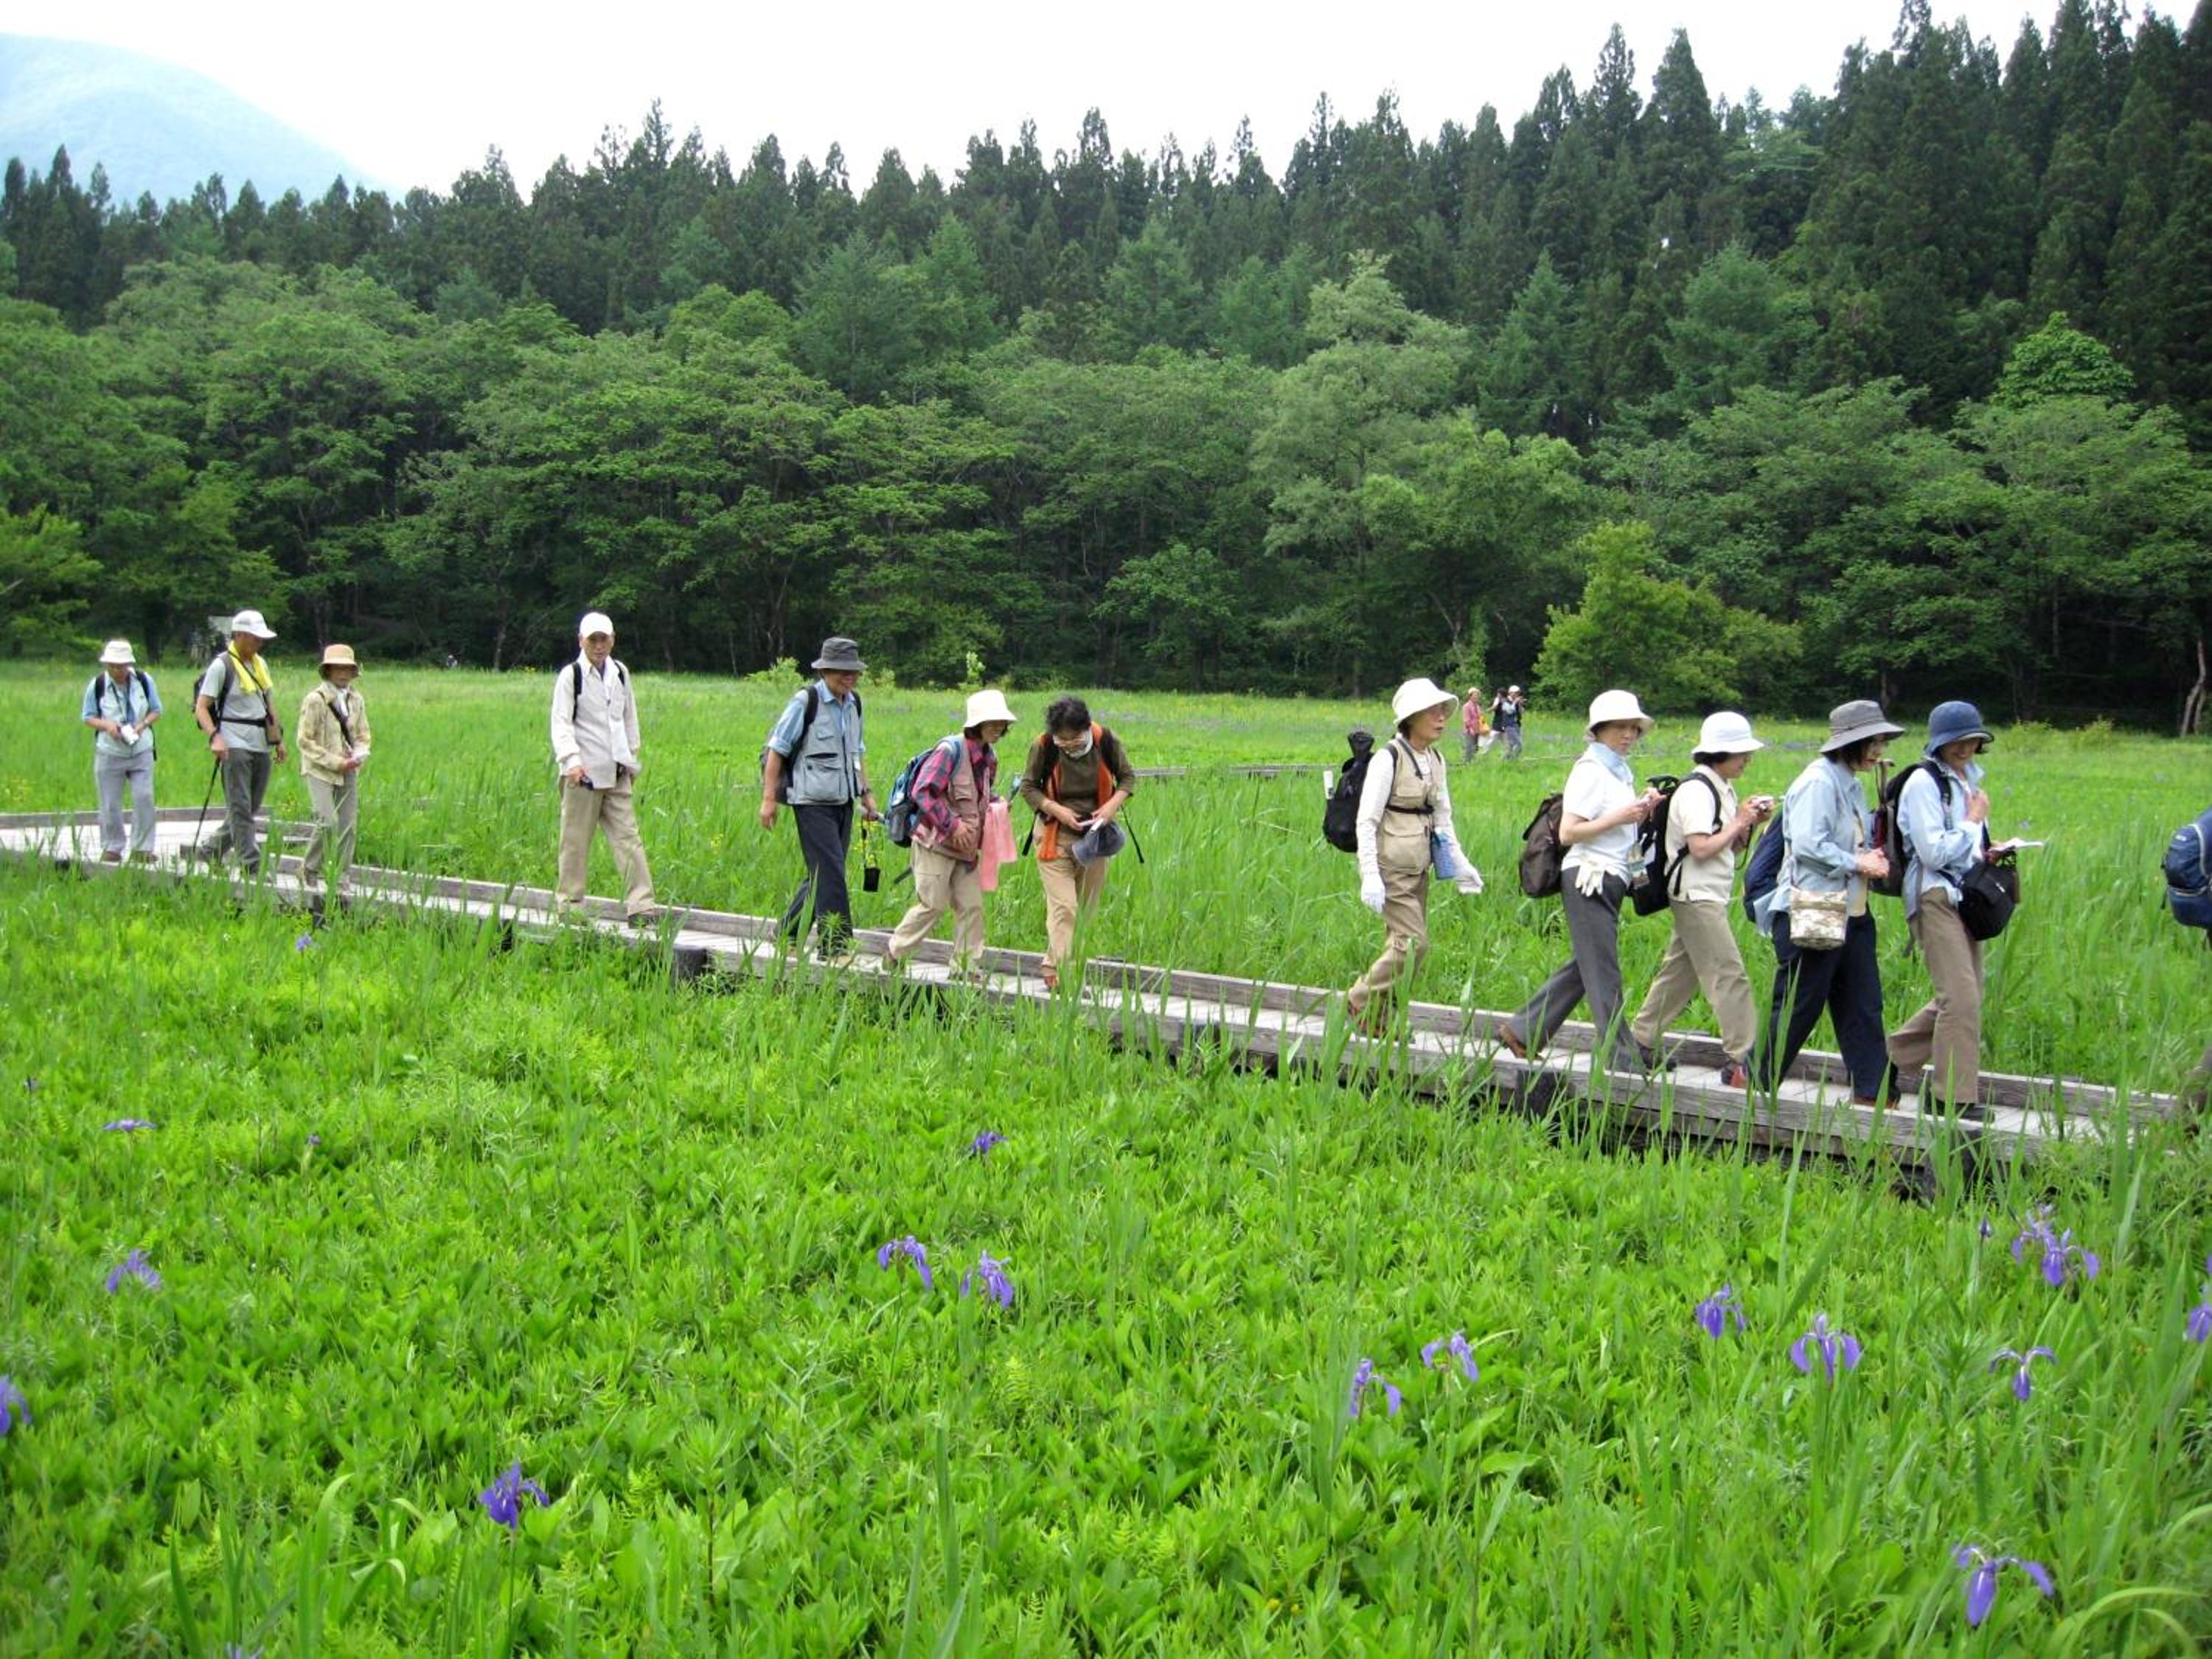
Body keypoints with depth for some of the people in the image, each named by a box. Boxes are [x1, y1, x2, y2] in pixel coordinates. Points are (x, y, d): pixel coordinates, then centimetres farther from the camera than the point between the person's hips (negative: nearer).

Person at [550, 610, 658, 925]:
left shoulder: (620, 673, 13)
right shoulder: (571, 676, -4)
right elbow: (561, 723, -11)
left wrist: (632, 760, 21)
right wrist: (572, 760, -24)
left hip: (617, 774, 5)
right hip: (582, 774, -5)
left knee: (628, 838, -1)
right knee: (576, 841, 1)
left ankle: (640, 905, -4)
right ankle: (569, 904, 11)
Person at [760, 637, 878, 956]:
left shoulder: (853, 703, 11)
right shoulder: (806, 701, -9)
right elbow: (777, 749, -7)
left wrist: (866, 792, 18)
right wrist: (769, 798, -11)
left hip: (843, 800, 7)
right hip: (813, 801, -7)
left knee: (823, 873, 11)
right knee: (829, 873, -11)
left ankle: (787, 934, 24)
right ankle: (836, 945, -7)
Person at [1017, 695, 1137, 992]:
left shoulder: (1106, 742, -11)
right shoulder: (1043, 746, -14)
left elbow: (1128, 778, 3)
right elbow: (1029, 787, -3)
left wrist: (1113, 806, -15)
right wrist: (1057, 810, -18)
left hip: (1095, 834, 3)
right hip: (1056, 836, -3)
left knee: (1085, 908, 9)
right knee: (1063, 906, -12)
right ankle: (1056, 970, -10)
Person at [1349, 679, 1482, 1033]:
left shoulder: (1436, 760, 10)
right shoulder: (1389, 759, -13)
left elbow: (1443, 816, 20)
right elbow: (1366, 821, -14)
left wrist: (1459, 863, 15)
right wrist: (1370, 876, -19)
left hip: (1419, 867, 7)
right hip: (1391, 866, -7)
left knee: (1401, 943, 9)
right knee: (1413, 941, -11)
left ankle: (1383, 1018, 19)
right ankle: (1362, 1001, 5)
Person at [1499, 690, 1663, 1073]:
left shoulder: (1620, 771, 16)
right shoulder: (1590, 770, -12)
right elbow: (1568, 833, -17)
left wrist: (1642, 810, 5)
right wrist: (1619, 817, -19)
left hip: (1611, 881, 10)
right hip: (1590, 879, -10)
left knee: (1585, 966, 13)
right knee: (1603, 972, -3)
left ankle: (1522, 1031, 21)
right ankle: (1620, 1059, 2)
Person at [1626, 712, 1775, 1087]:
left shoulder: (1722, 790, 16)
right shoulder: (1697, 790, -15)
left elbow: (1730, 848, 18)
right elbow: (1701, 848, -22)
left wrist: (1750, 824, 2)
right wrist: (1738, 824, -12)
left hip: (1708, 898, 10)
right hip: (1697, 897, -10)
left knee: (1680, 972, 13)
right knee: (1729, 975, -11)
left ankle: (1640, 1040, 21)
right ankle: (1739, 1062, -11)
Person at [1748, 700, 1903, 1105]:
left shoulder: (1852, 784, 15)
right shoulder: (1820, 782, -15)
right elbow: (1808, 844, -24)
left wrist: (1872, 859, 5)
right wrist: (1857, 863, -15)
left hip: (1850, 913, 10)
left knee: (1863, 1004, 8)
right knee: (1797, 1006, -1)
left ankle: (1871, 1093, 12)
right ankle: (1751, 1079, 13)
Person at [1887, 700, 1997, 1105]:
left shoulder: (1968, 779, 17)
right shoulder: (1923, 783, -10)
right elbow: (1934, 852, -17)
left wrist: (1987, 854, 8)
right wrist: (1973, 821, -9)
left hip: (1965, 898, 9)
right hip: (1935, 899, -9)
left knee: (1960, 997, 10)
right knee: (1961, 997, -13)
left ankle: (1890, 1057, 24)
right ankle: (1955, 1096, -8)